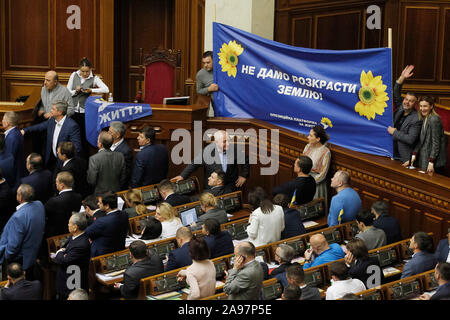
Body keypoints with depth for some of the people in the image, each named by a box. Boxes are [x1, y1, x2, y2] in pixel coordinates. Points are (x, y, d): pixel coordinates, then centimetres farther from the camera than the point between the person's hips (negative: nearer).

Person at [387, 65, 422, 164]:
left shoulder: (416, 119, -16)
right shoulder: (400, 109, 4)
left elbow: (410, 139, -23)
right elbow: (396, 94, 5)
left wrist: (394, 132, -14)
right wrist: (402, 77, -5)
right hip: (394, 154, 7)